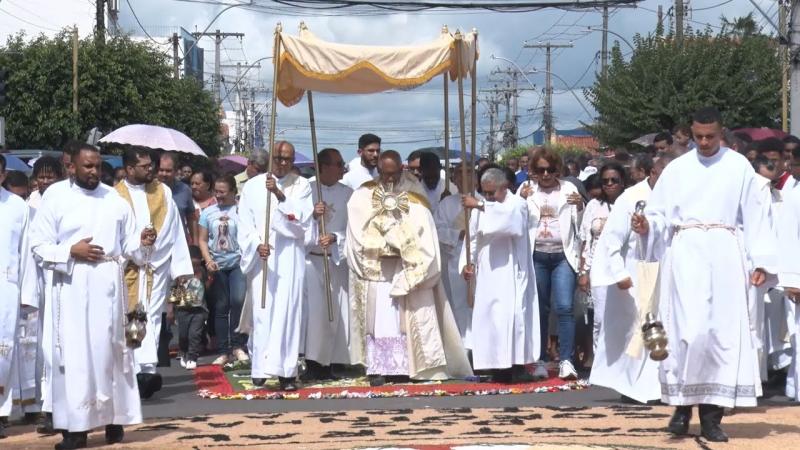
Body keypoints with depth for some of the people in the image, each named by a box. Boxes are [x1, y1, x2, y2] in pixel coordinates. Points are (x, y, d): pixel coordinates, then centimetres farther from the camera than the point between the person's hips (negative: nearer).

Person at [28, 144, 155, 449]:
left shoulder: (115, 199, 10)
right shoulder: (55, 198, 4)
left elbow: (129, 245, 11)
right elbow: (38, 246, 1)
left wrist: (142, 243, -10)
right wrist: (71, 251, -13)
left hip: (107, 286, 2)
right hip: (72, 287, -2)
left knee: (109, 349, 4)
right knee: (74, 353, -4)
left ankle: (114, 418, 10)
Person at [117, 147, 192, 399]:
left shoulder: (163, 192, 8)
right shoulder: (115, 196, 0)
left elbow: (175, 232, 8)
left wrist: (180, 267, 4)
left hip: (157, 267, 2)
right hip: (127, 268, -1)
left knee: (152, 318, -4)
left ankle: (146, 369, -10)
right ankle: (144, 371, 2)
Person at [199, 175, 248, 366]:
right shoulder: (208, 212, 8)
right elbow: (203, 240, 9)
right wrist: (208, 260, -5)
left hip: (238, 263, -3)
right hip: (217, 266, 3)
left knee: (238, 300, -19)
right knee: (221, 307, 6)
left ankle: (238, 345, -5)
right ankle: (224, 351, 12)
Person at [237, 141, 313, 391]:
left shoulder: (302, 186, 6)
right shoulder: (253, 186, 7)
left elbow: (302, 217, -7)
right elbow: (245, 224, 4)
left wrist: (280, 195, -19)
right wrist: (257, 245, -13)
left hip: (289, 258, 0)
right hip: (260, 257, 0)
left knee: (288, 311, -5)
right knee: (261, 311, -3)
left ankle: (286, 371, -4)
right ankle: (261, 367, 3)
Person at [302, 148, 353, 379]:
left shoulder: (347, 194, 6)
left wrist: (335, 237, -16)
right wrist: (313, 214, -20)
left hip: (337, 259, 3)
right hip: (311, 258, -3)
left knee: (336, 310, 2)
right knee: (315, 309, -9)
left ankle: (328, 360, 9)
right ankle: (313, 361, -5)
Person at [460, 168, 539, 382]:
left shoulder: (517, 204, -2)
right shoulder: (481, 209, 12)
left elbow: (507, 217, -25)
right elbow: (472, 237, 9)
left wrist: (480, 206, -29)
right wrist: (468, 262, -5)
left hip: (510, 274, -5)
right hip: (487, 274, 5)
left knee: (509, 316, -10)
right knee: (487, 316, 0)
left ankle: (512, 364, -7)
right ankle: (498, 366, 3)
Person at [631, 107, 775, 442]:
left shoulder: (739, 167, 7)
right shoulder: (676, 169, 9)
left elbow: (753, 215, 6)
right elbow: (659, 212, 7)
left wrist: (760, 261, 0)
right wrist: (646, 226, -16)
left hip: (724, 254, 0)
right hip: (685, 253, 0)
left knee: (723, 331, -3)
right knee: (688, 329, -10)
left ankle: (711, 414, 0)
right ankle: (682, 406, -1)